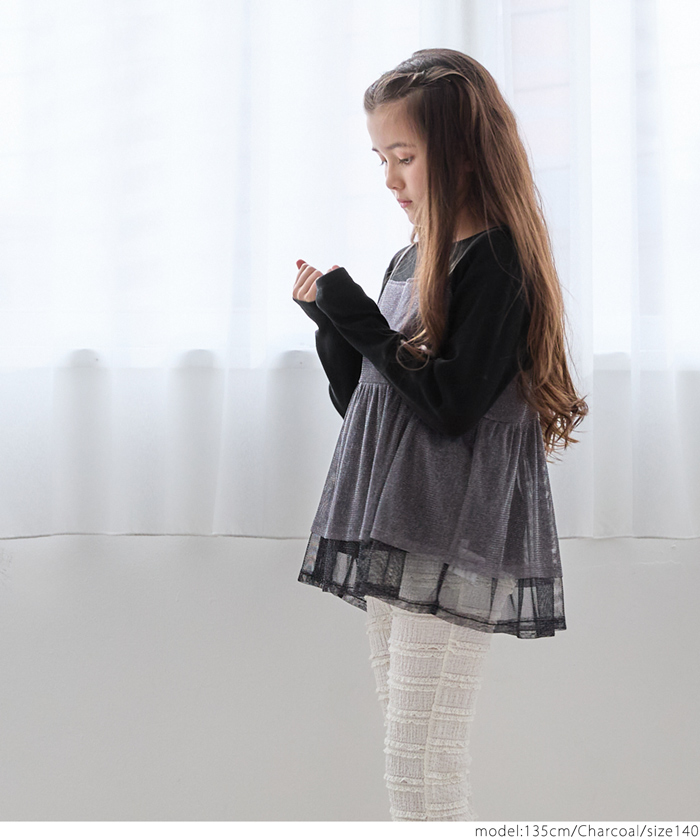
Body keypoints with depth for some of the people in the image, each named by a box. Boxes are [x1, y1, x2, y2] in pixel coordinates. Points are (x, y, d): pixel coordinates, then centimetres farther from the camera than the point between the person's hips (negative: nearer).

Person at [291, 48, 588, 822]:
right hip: (392, 539, 9)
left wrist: (357, 318, -14)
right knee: (410, 757, 12)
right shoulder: (408, 263, 14)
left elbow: (451, 407, -19)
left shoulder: (494, 261, -10)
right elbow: (361, 403, 16)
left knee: (419, 773, -8)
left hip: (453, 546, -9)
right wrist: (329, 322, 1)